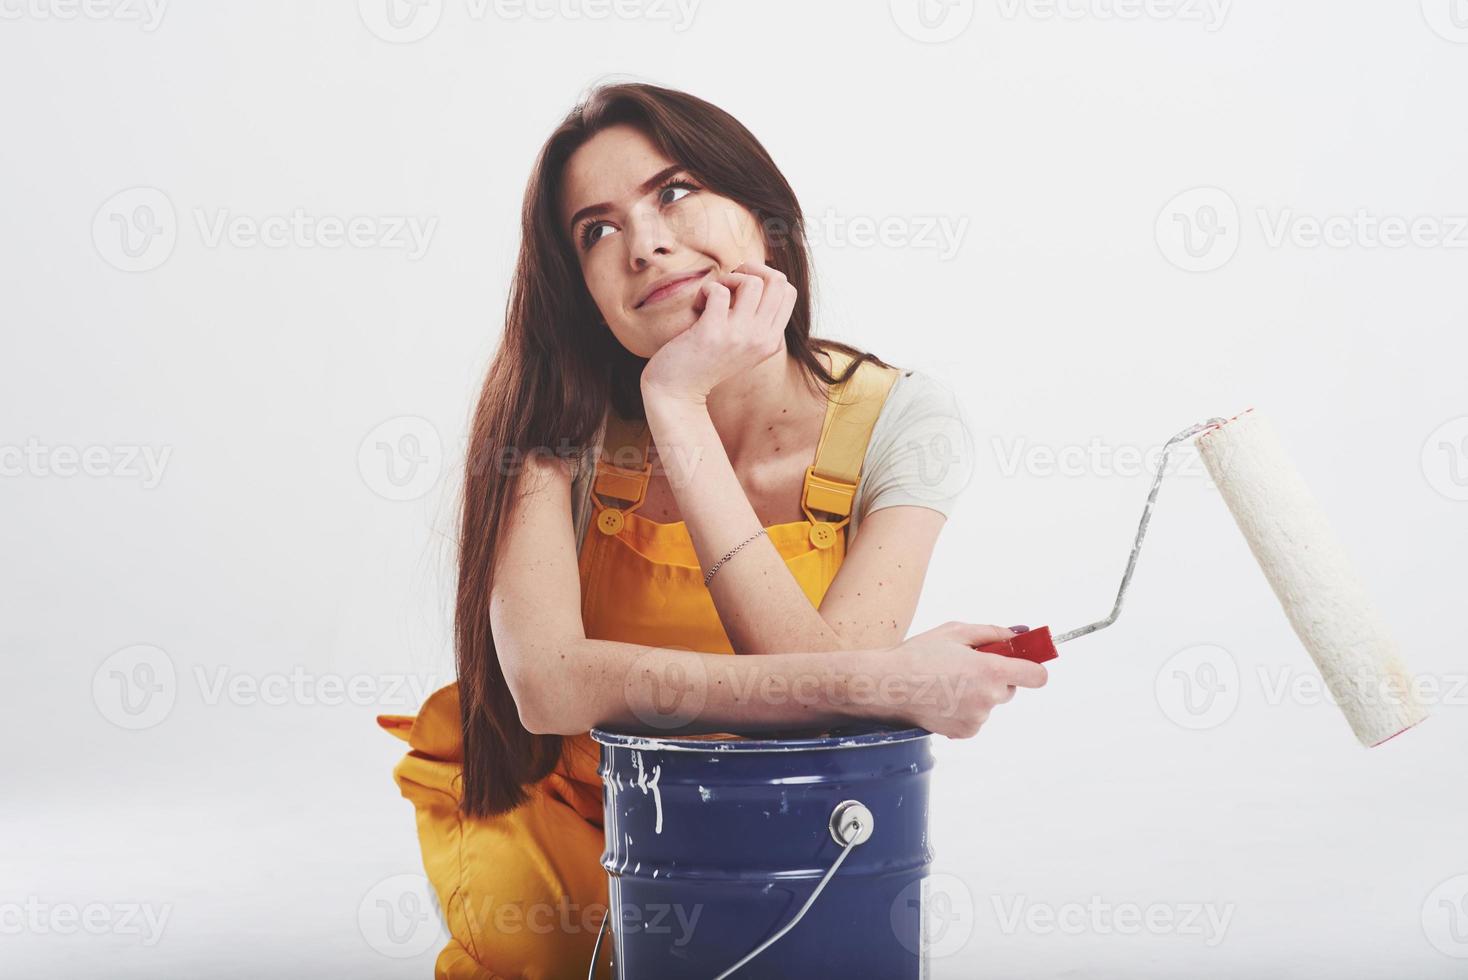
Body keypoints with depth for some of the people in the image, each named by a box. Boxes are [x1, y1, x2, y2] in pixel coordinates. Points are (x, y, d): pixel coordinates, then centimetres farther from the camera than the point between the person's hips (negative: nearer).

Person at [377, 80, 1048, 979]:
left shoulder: (899, 421, -15)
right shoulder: (564, 419, -16)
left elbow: (825, 703, -27)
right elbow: (549, 685, -30)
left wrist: (679, 407, -31)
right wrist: (888, 680, -35)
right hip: (560, 813, -2)